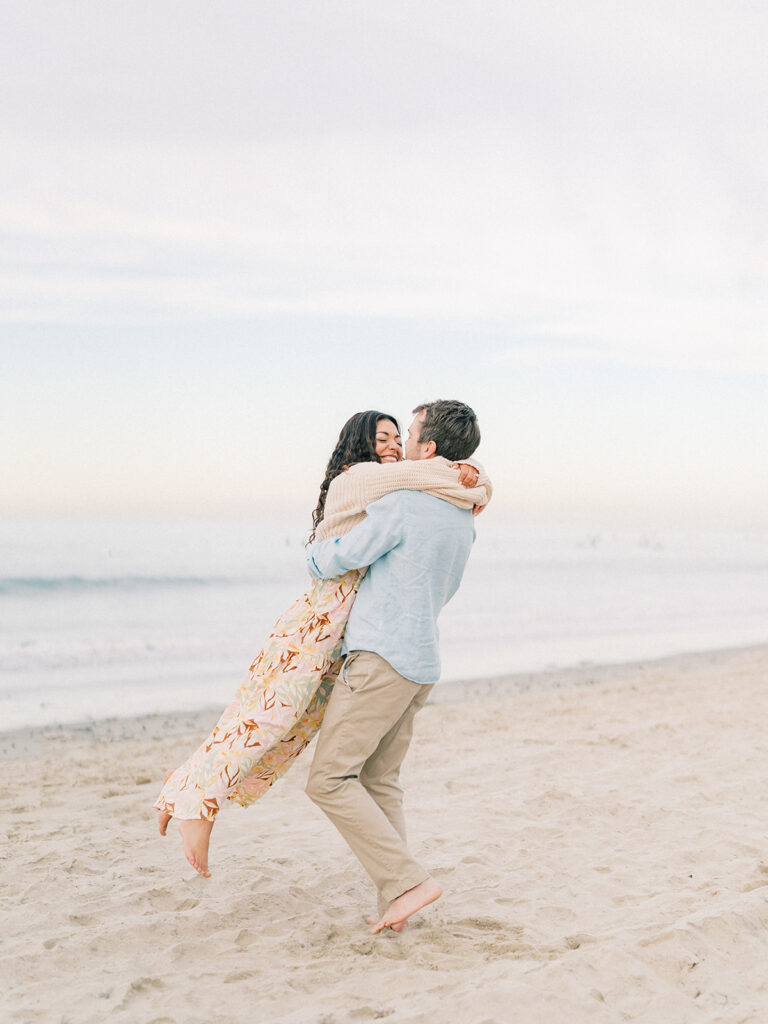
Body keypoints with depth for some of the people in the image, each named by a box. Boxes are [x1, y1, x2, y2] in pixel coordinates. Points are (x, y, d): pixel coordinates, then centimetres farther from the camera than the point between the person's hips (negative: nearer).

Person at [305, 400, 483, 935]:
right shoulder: (464, 519, 14)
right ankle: (395, 905, 9)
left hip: (380, 656, -9)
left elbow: (334, 561, -8)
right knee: (380, 782, 13)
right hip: (423, 662, 9)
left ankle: (407, 880, -11)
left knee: (330, 778, -6)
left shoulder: (401, 505, -14)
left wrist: (315, 551, 17)